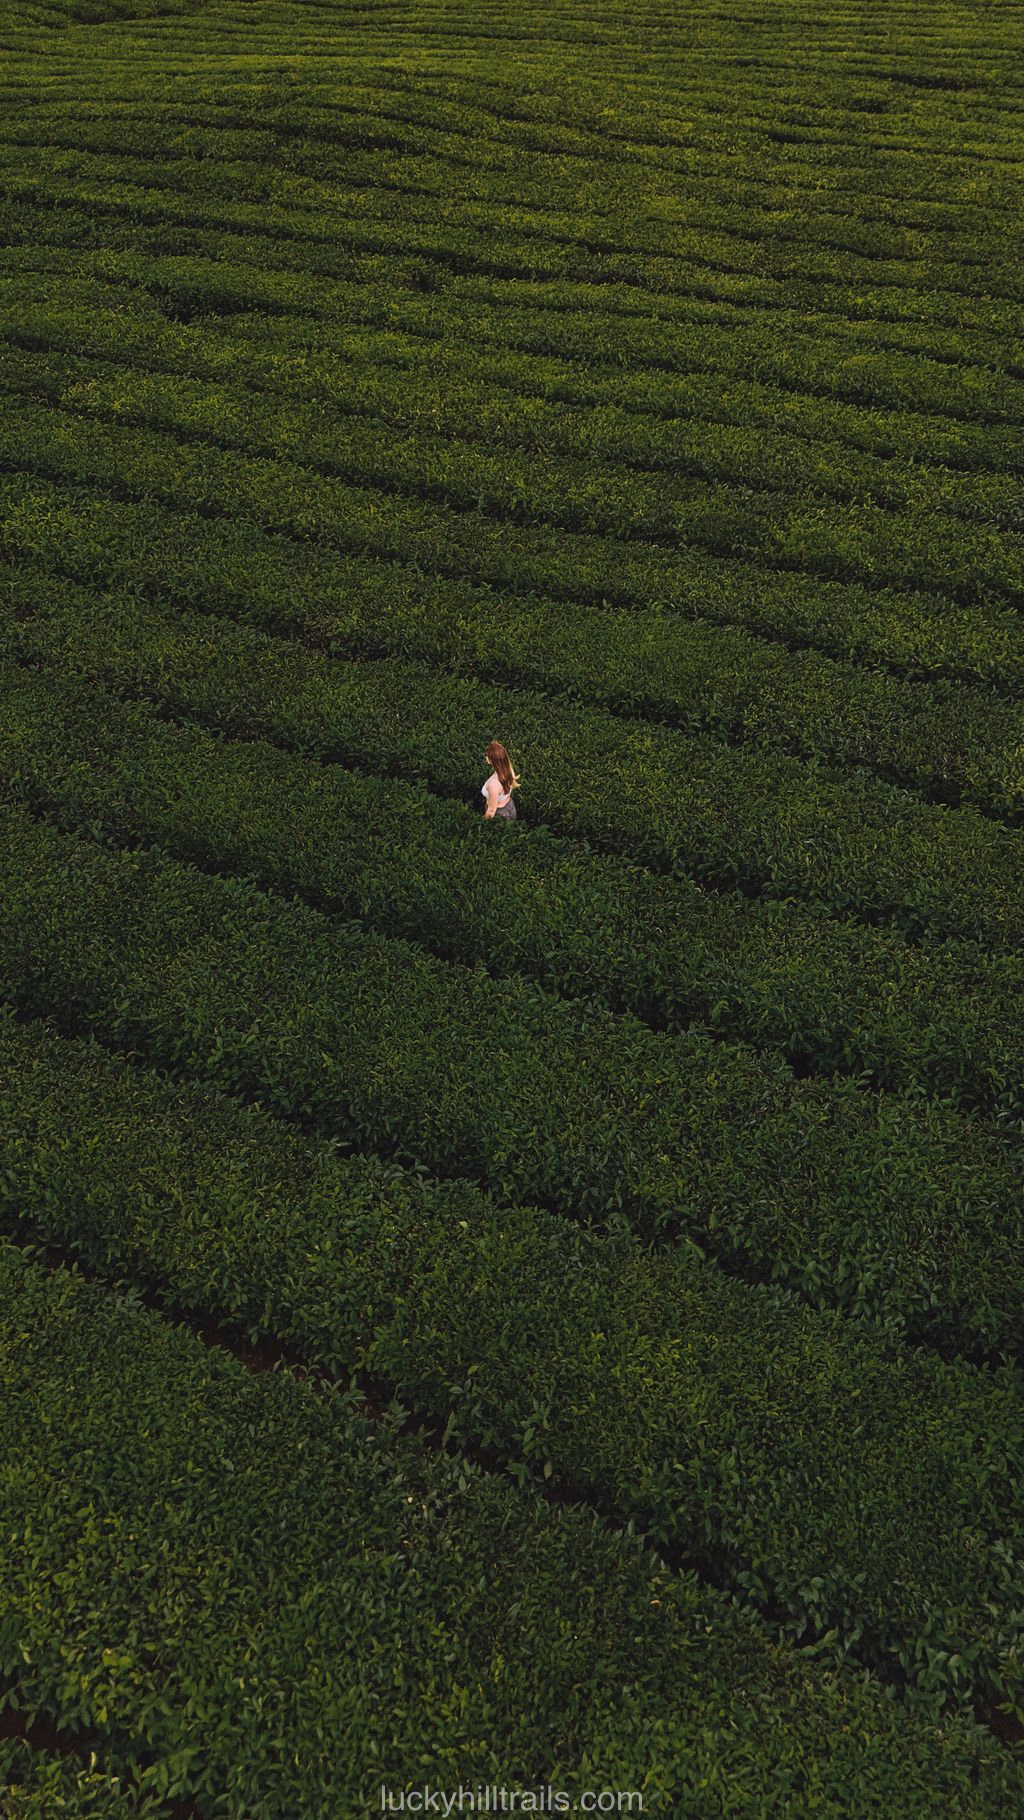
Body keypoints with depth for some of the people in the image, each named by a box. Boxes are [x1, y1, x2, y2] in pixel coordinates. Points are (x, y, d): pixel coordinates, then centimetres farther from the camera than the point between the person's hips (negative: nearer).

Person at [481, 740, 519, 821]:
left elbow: (492, 810, -27)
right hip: (510, 807, 6)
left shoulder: (494, 783, -42)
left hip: (499, 815, -6)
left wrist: (484, 822, -11)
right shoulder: (509, 769, -19)